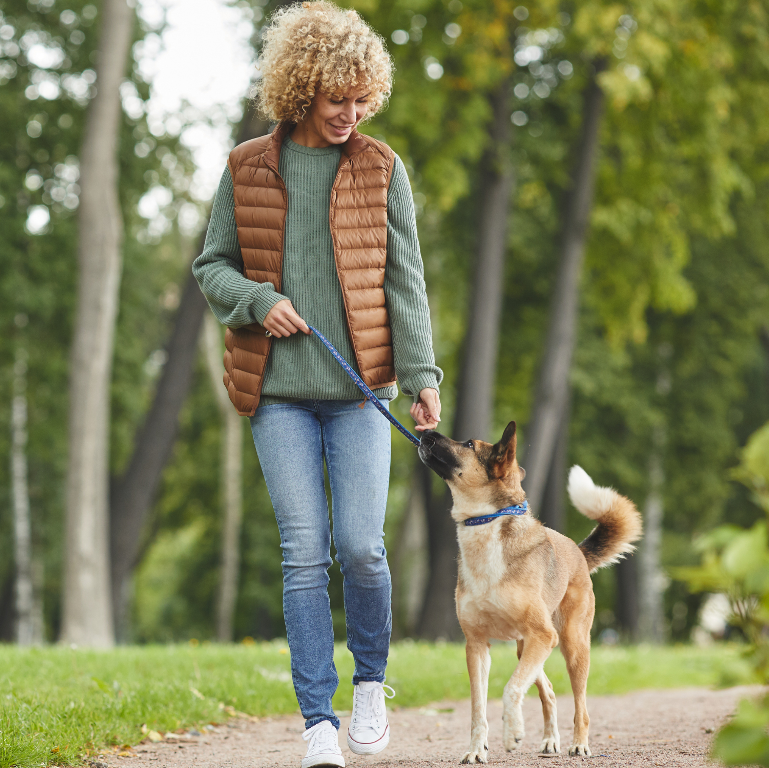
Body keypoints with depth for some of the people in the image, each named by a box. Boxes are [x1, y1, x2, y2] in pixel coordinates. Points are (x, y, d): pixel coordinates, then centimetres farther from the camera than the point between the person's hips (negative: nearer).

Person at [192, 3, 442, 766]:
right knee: (304, 552, -4)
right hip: (278, 391, 0)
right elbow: (211, 266, 12)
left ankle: (371, 681, 20)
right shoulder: (246, 170, 4)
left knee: (360, 546, -7)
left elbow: (405, 280, 4)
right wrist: (257, 302, -9)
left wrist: (421, 374, -6)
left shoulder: (380, 170, 5)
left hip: (358, 388, 0)